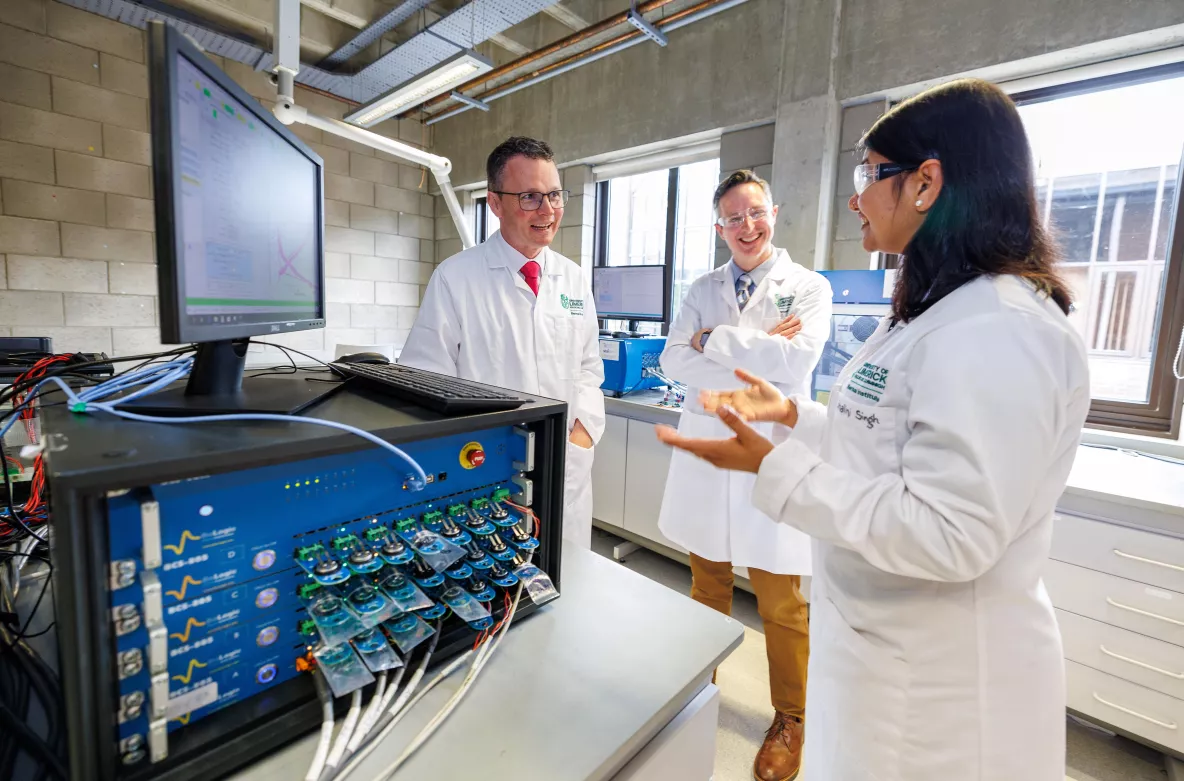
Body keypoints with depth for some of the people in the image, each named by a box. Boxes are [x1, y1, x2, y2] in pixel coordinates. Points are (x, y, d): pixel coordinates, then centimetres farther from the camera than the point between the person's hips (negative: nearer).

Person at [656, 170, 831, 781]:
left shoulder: (808, 287, 1)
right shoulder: (702, 290, 9)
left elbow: (797, 358, -17)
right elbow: (674, 360, -5)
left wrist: (714, 340, -12)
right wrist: (757, 354, -13)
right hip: (706, 455, 3)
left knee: (782, 602, 8)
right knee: (707, 586, 18)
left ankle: (790, 719, 32)